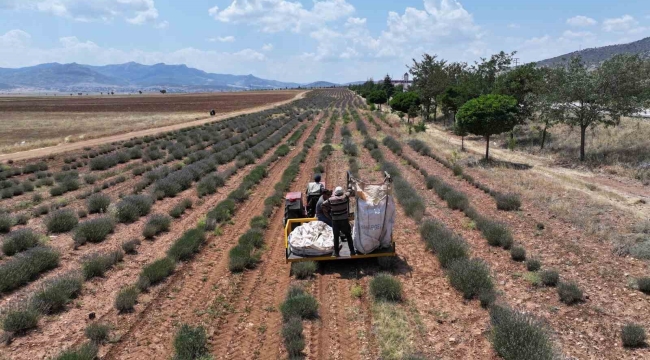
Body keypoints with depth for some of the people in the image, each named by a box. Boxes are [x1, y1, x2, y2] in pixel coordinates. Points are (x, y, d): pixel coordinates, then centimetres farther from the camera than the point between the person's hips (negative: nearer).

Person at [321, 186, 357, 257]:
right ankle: (352, 251, 18)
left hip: (335, 221, 0)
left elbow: (322, 206, -2)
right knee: (348, 236, 13)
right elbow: (350, 191, 10)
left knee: (336, 237, 11)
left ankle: (336, 252, 16)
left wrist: (327, 212, 8)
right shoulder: (345, 197, -8)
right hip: (344, 220, 0)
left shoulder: (331, 199, -7)